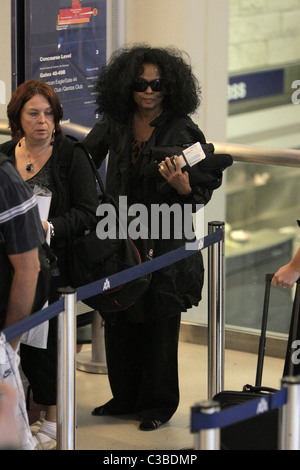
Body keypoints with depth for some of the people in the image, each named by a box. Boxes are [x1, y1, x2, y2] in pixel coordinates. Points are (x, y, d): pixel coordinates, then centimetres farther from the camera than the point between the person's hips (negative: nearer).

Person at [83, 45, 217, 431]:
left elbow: (202, 195, -8)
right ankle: (125, 396, 27)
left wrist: (181, 185, -29)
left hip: (164, 243, -4)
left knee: (159, 323, 2)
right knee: (118, 321, 11)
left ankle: (157, 404, 17)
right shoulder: (113, 125, 2)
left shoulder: (182, 131, -9)